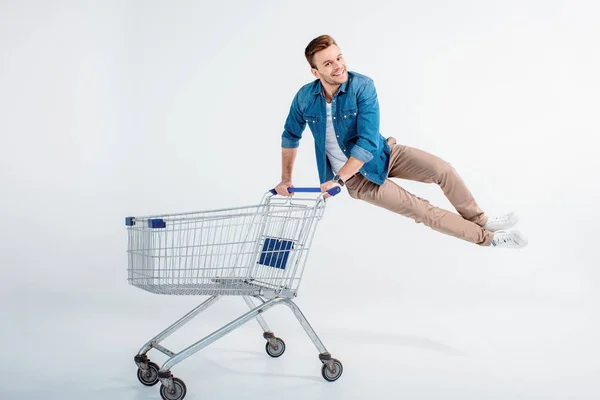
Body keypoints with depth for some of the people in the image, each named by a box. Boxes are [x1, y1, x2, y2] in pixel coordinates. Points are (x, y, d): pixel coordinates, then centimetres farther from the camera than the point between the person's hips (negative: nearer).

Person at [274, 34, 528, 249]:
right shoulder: (304, 98, -16)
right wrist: (286, 179, 4)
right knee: (421, 210, -7)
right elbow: (291, 136, 4)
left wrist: (338, 179, -30)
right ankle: (486, 238, 6)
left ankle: (481, 221, 9)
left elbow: (368, 142, -28)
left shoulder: (362, 86, -23)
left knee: (442, 169, -16)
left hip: (382, 153, 0)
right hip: (358, 178, 0)